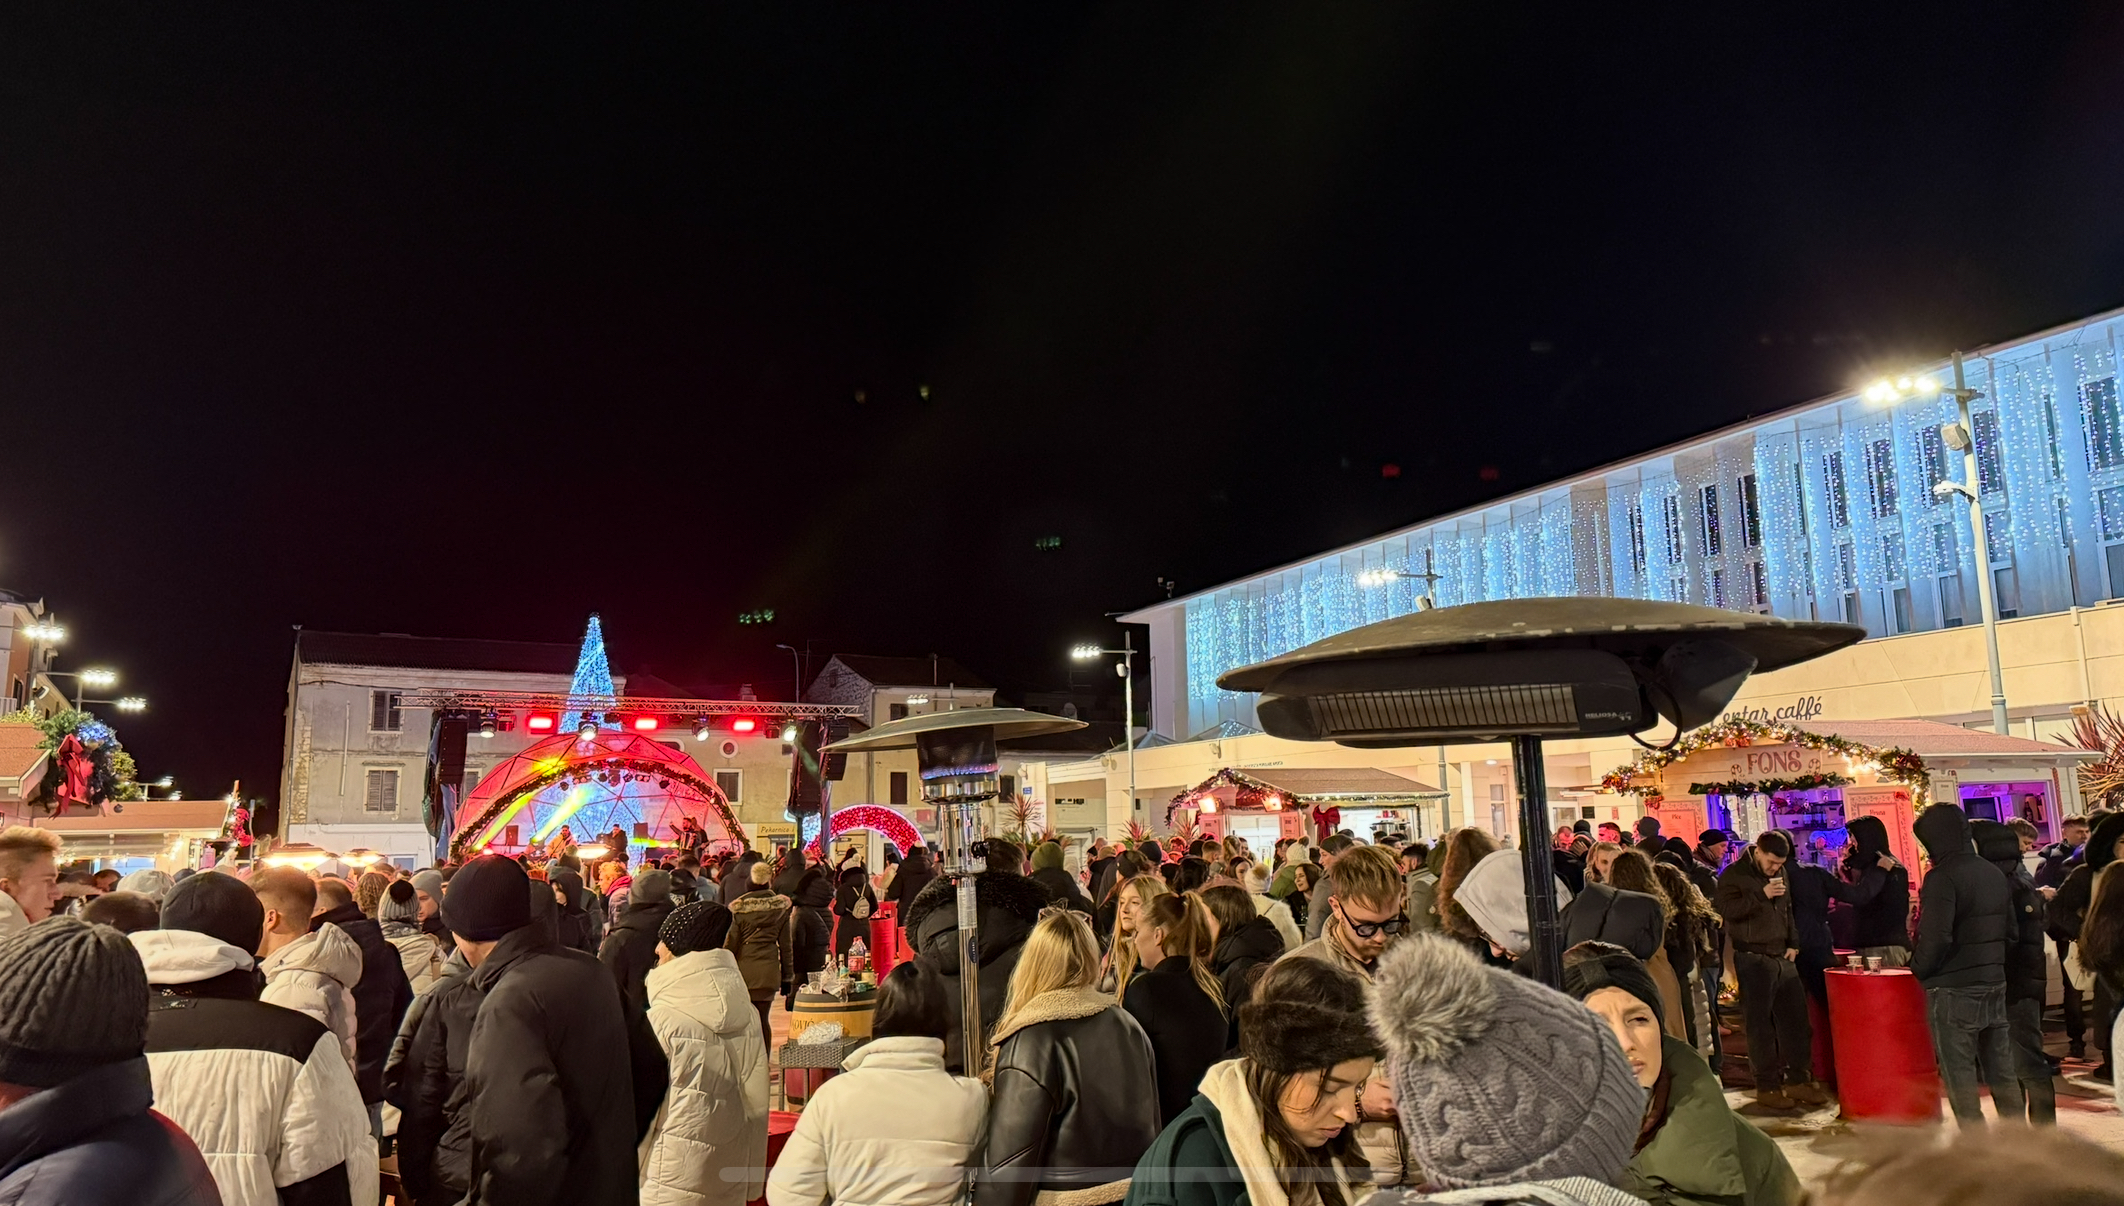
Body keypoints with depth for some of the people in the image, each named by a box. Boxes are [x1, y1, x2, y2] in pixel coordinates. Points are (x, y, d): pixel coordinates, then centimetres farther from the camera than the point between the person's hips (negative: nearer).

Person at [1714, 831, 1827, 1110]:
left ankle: (1799, 1080, 19)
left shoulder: (1780, 873, 13)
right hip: (1753, 959, -7)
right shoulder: (1734, 875, -8)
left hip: (1782, 957, 7)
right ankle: (1767, 1087, 6)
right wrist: (1762, 895, -25)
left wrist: (1793, 943, 13)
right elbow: (1724, 908, -22)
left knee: (1796, 1019, 8)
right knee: (1760, 1024, -2)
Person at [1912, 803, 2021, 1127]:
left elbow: (1935, 939, -23)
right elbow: (2011, 930, 16)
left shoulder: (1942, 877, -16)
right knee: (2002, 1070, 16)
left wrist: (1917, 968, -7)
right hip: (1995, 985, 8)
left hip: (1953, 991, -8)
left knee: (1959, 1076, -1)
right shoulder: (1995, 874, 9)